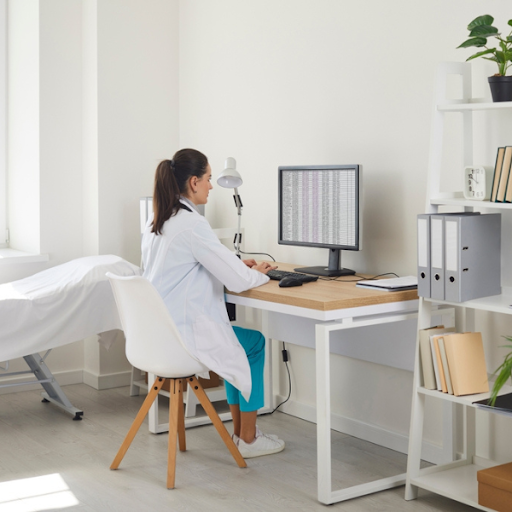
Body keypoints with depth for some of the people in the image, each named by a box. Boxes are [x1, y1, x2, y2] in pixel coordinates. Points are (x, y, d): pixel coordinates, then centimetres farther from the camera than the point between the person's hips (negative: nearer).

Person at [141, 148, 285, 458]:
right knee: (255, 343, 12)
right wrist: (258, 273, 3)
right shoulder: (192, 224, -21)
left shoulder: (157, 221, 8)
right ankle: (248, 439, 21)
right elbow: (237, 281, -19)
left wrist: (238, 266, 14)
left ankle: (240, 429, 31)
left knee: (235, 340, 25)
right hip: (181, 336, -9)